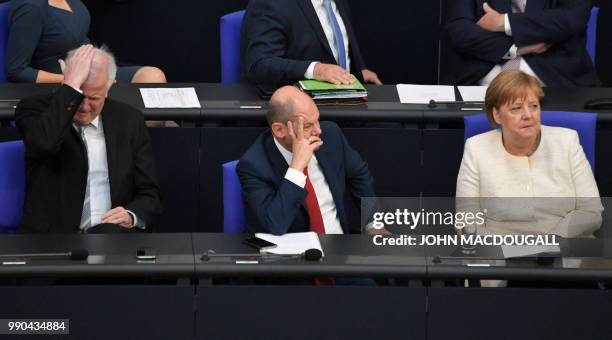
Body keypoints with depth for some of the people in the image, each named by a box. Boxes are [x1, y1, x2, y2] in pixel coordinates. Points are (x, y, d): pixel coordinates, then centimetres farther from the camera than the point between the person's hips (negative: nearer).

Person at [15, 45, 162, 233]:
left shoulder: (129, 119, 12)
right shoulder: (35, 108, 2)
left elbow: (150, 196, 14)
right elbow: (45, 143, -23)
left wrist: (131, 216, -9)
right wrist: (73, 84, -17)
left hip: (112, 232, 2)